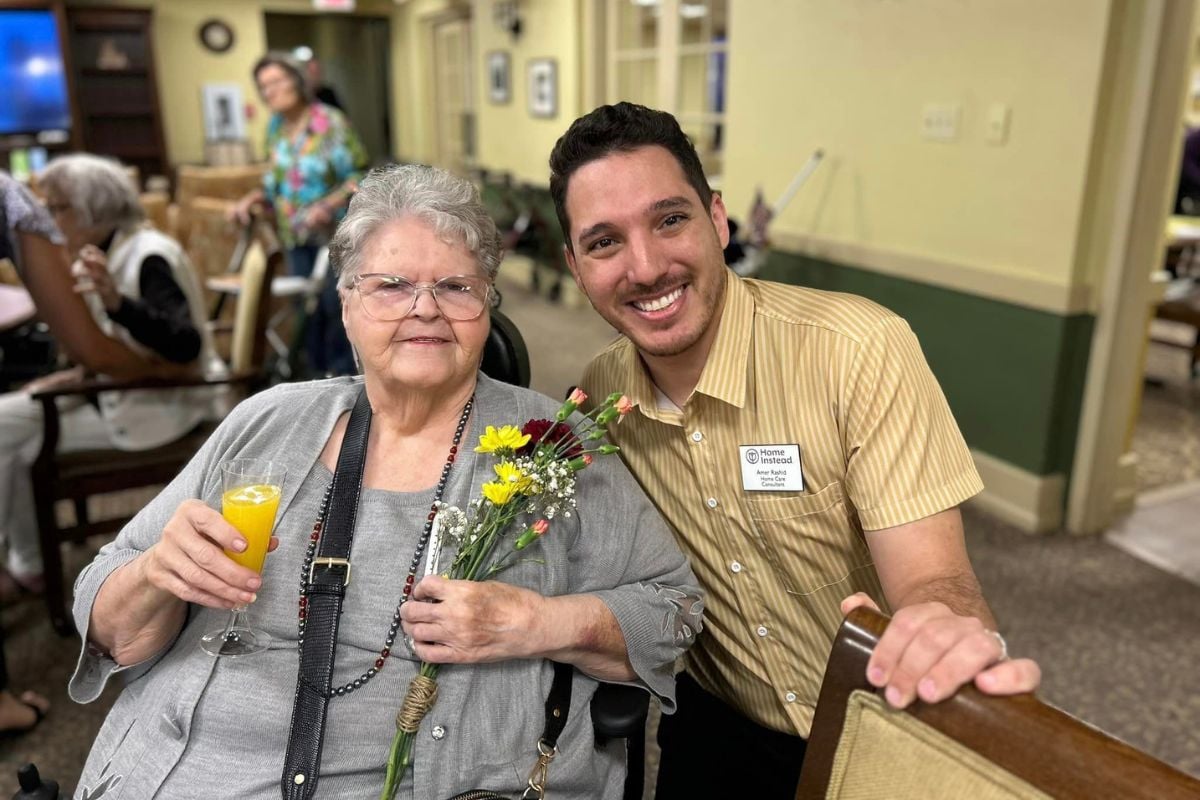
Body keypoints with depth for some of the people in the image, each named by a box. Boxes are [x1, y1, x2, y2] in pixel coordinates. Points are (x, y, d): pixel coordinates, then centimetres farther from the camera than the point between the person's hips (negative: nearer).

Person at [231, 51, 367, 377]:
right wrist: (251, 200, 2)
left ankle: (343, 373, 8)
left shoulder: (331, 123, -11)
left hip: (335, 234, -6)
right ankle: (319, 374, 22)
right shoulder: (275, 127, 8)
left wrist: (328, 205, -25)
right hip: (296, 237, 6)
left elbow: (359, 176, -13)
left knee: (336, 305, -6)